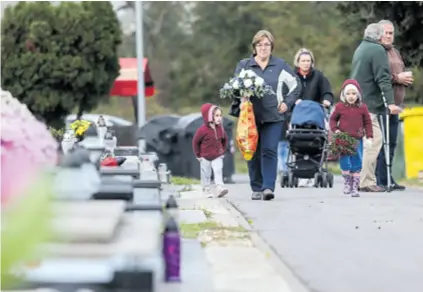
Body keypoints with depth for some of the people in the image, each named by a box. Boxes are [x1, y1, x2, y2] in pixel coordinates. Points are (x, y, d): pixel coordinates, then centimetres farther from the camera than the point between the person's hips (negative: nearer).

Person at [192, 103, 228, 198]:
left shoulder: (220, 129, -3)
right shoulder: (203, 130, -17)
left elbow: (225, 139, 14)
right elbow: (195, 142, -8)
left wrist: (222, 151, 10)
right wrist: (198, 155, -4)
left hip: (217, 156, 2)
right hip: (205, 157, -2)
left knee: (218, 171, -14)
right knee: (206, 175, 7)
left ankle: (220, 188, -22)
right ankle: (206, 191, 18)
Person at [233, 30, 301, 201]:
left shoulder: (280, 65, 8)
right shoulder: (243, 65, 9)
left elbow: (295, 86, 16)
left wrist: (287, 103, 5)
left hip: (273, 116, -1)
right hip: (250, 116, 1)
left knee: (270, 151, -12)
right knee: (253, 153, 4)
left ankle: (268, 187, -14)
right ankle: (257, 188, 14)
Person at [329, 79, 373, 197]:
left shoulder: (362, 107, 2)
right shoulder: (340, 107, 0)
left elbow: (367, 122, 8)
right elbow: (333, 119, 9)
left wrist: (369, 136, 1)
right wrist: (335, 130, -7)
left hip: (357, 140, 1)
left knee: (357, 164, 2)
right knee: (345, 162, -5)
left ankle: (355, 187, 9)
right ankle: (347, 182, 17)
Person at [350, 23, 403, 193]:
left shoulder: (360, 49, 18)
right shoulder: (378, 50, -10)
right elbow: (383, 78, -17)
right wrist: (390, 102, -22)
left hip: (356, 101, 10)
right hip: (368, 104, -10)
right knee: (374, 140, -11)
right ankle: (366, 182, -15)